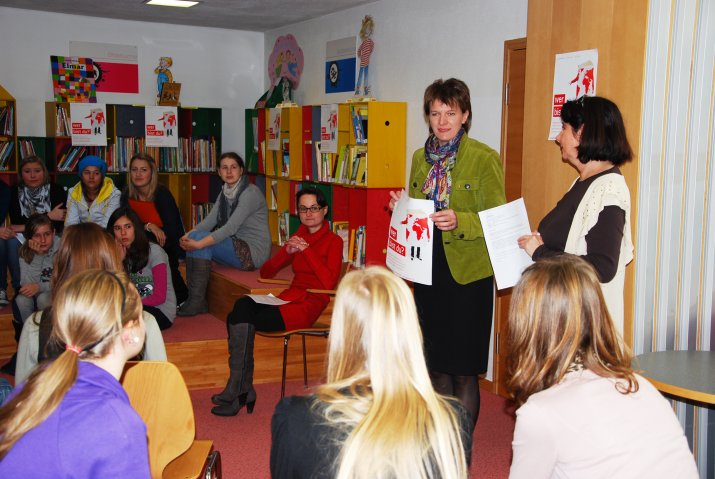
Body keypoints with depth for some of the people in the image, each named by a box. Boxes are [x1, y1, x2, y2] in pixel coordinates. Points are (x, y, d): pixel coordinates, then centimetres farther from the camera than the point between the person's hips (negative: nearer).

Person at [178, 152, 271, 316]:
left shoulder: (250, 192, -16)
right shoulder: (225, 192, 11)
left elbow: (231, 227, -24)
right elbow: (210, 220, 0)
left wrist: (199, 243, -30)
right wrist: (188, 235, -19)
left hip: (254, 252, -8)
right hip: (237, 245, 8)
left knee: (200, 239, -20)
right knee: (195, 237, -6)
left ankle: (197, 301, -15)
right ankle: (192, 297, -3)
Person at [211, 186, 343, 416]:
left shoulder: (333, 241, 2)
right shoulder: (299, 237, 21)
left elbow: (329, 282, -15)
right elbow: (265, 272, 16)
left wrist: (306, 249, -16)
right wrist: (287, 251, -1)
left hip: (310, 304, -6)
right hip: (289, 298, 6)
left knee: (243, 322, -23)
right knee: (242, 306, -25)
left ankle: (236, 393, -12)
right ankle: (243, 389, -23)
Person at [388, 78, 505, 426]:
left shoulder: (485, 159, -8)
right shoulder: (420, 158, 11)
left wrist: (459, 221, -25)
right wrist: (401, 208, -1)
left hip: (467, 276, -6)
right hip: (427, 271, 6)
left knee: (463, 371, 2)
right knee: (436, 365, 15)